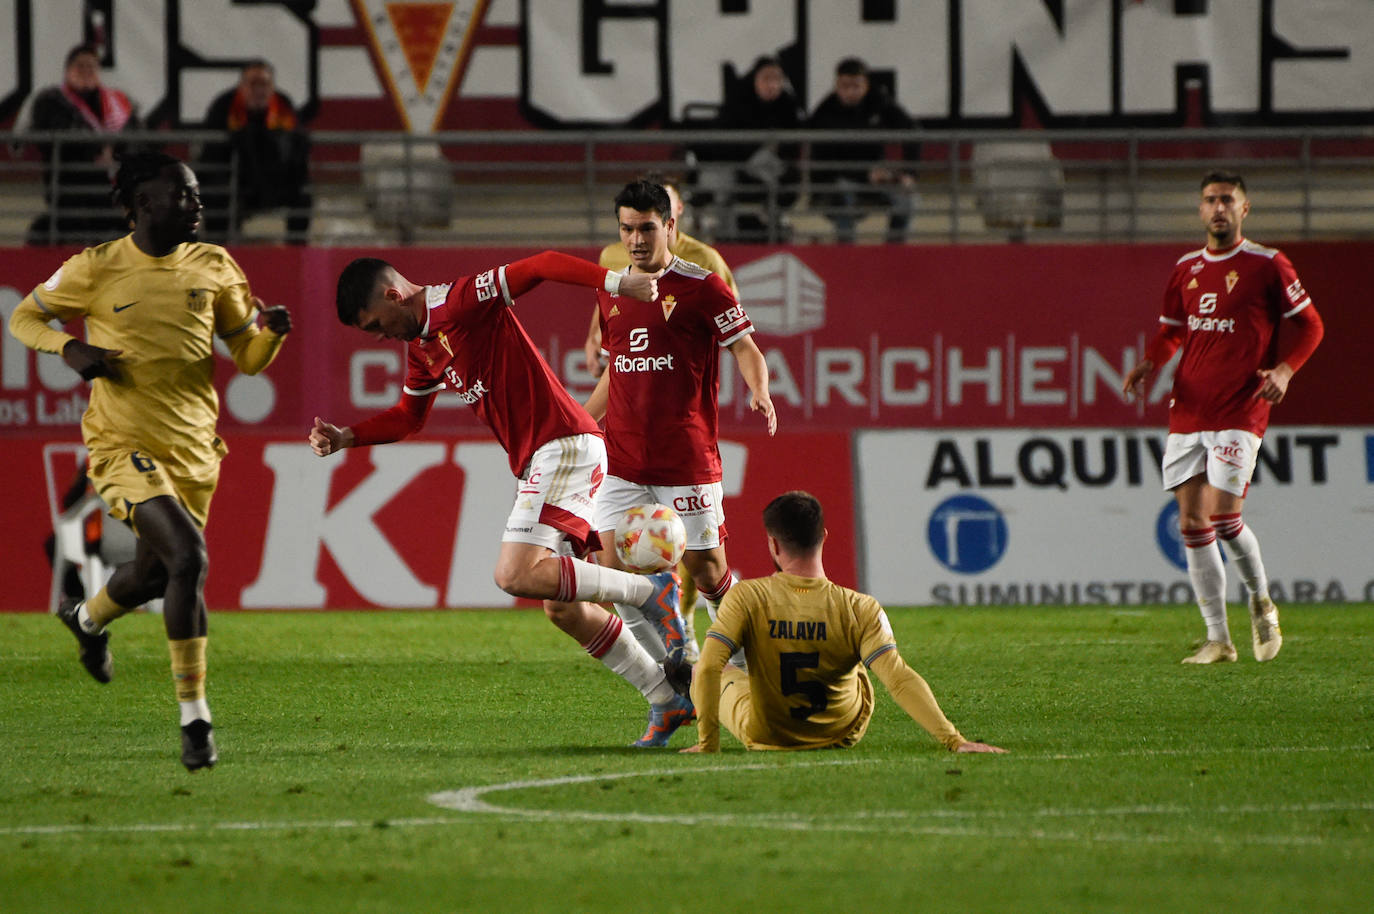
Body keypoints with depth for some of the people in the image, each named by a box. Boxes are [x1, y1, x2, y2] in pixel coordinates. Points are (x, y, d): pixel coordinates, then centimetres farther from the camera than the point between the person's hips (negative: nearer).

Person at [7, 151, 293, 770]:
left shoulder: (213, 267, 4)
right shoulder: (96, 270, -6)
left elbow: (249, 359, 10)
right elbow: (23, 318, 7)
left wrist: (272, 331, -13)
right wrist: (69, 348, -13)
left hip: (194, 449, 5)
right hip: (124, 445, -5)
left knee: (154, 574, 20)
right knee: (187, 556, -25)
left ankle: (87, 618, 57)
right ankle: (193, 718, -17)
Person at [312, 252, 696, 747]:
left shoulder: (460, 302, -10)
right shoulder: (422, 348, 18)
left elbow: (540, 265, -19)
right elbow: (407, 416, 32)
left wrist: (617, 281, -30)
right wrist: (344, 438, 18)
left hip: (564, 443, -10)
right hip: (537, 461, 10)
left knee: (516, 574, -21)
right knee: (562, 607, 8)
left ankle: (649, 590, -14)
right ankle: (668, 700, 13)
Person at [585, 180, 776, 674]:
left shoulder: (701, 287, -5)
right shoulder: (610, 292, 13)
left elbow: (745, 348, -7)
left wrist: (759, 394, -27)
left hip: (686, 461, -5)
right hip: (622, 460, 5)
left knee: (706, 572, -2)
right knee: (614, 568, -6)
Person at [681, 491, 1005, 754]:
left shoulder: (748, 598, -24)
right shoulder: (859, 609, -24)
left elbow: (709, 668, -28)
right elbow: (899, 678, -31)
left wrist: (707, 743, -20)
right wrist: (954, 740, -31)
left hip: (763, 735, -2)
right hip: (842, 734, 2)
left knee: (721, 674, 31)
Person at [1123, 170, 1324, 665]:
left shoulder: (1267, 266, -3)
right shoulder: (1186, 268, 12)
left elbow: (1308, 325, 2)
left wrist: (1284, 370, -13)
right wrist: (1149, 363, 4)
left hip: (1239, 412, -5)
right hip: (1187, 412, 5)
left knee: (1222, 516, -14)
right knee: (1192, 523, 1)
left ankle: (1261, 601, 14)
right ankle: (1218, 639, 8)